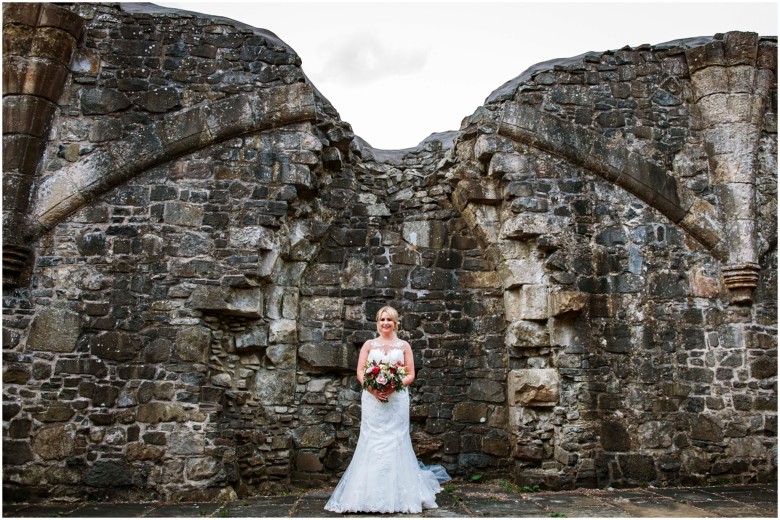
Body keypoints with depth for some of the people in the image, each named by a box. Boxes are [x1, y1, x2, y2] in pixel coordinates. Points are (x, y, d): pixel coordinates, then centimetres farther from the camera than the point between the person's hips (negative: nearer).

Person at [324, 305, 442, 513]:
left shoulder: (404, 346, 10)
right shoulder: (369, 345, 11)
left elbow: (411, 375, 4)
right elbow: (360, 372, 4)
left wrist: (393, 387, -13)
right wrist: (373, 388, -14)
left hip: (397, 400, 0)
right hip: (372, 399, 1)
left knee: (395, 442, -2)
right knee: (372, 442, -2)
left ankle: (398, 494, 6)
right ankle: (370, 494, 3)